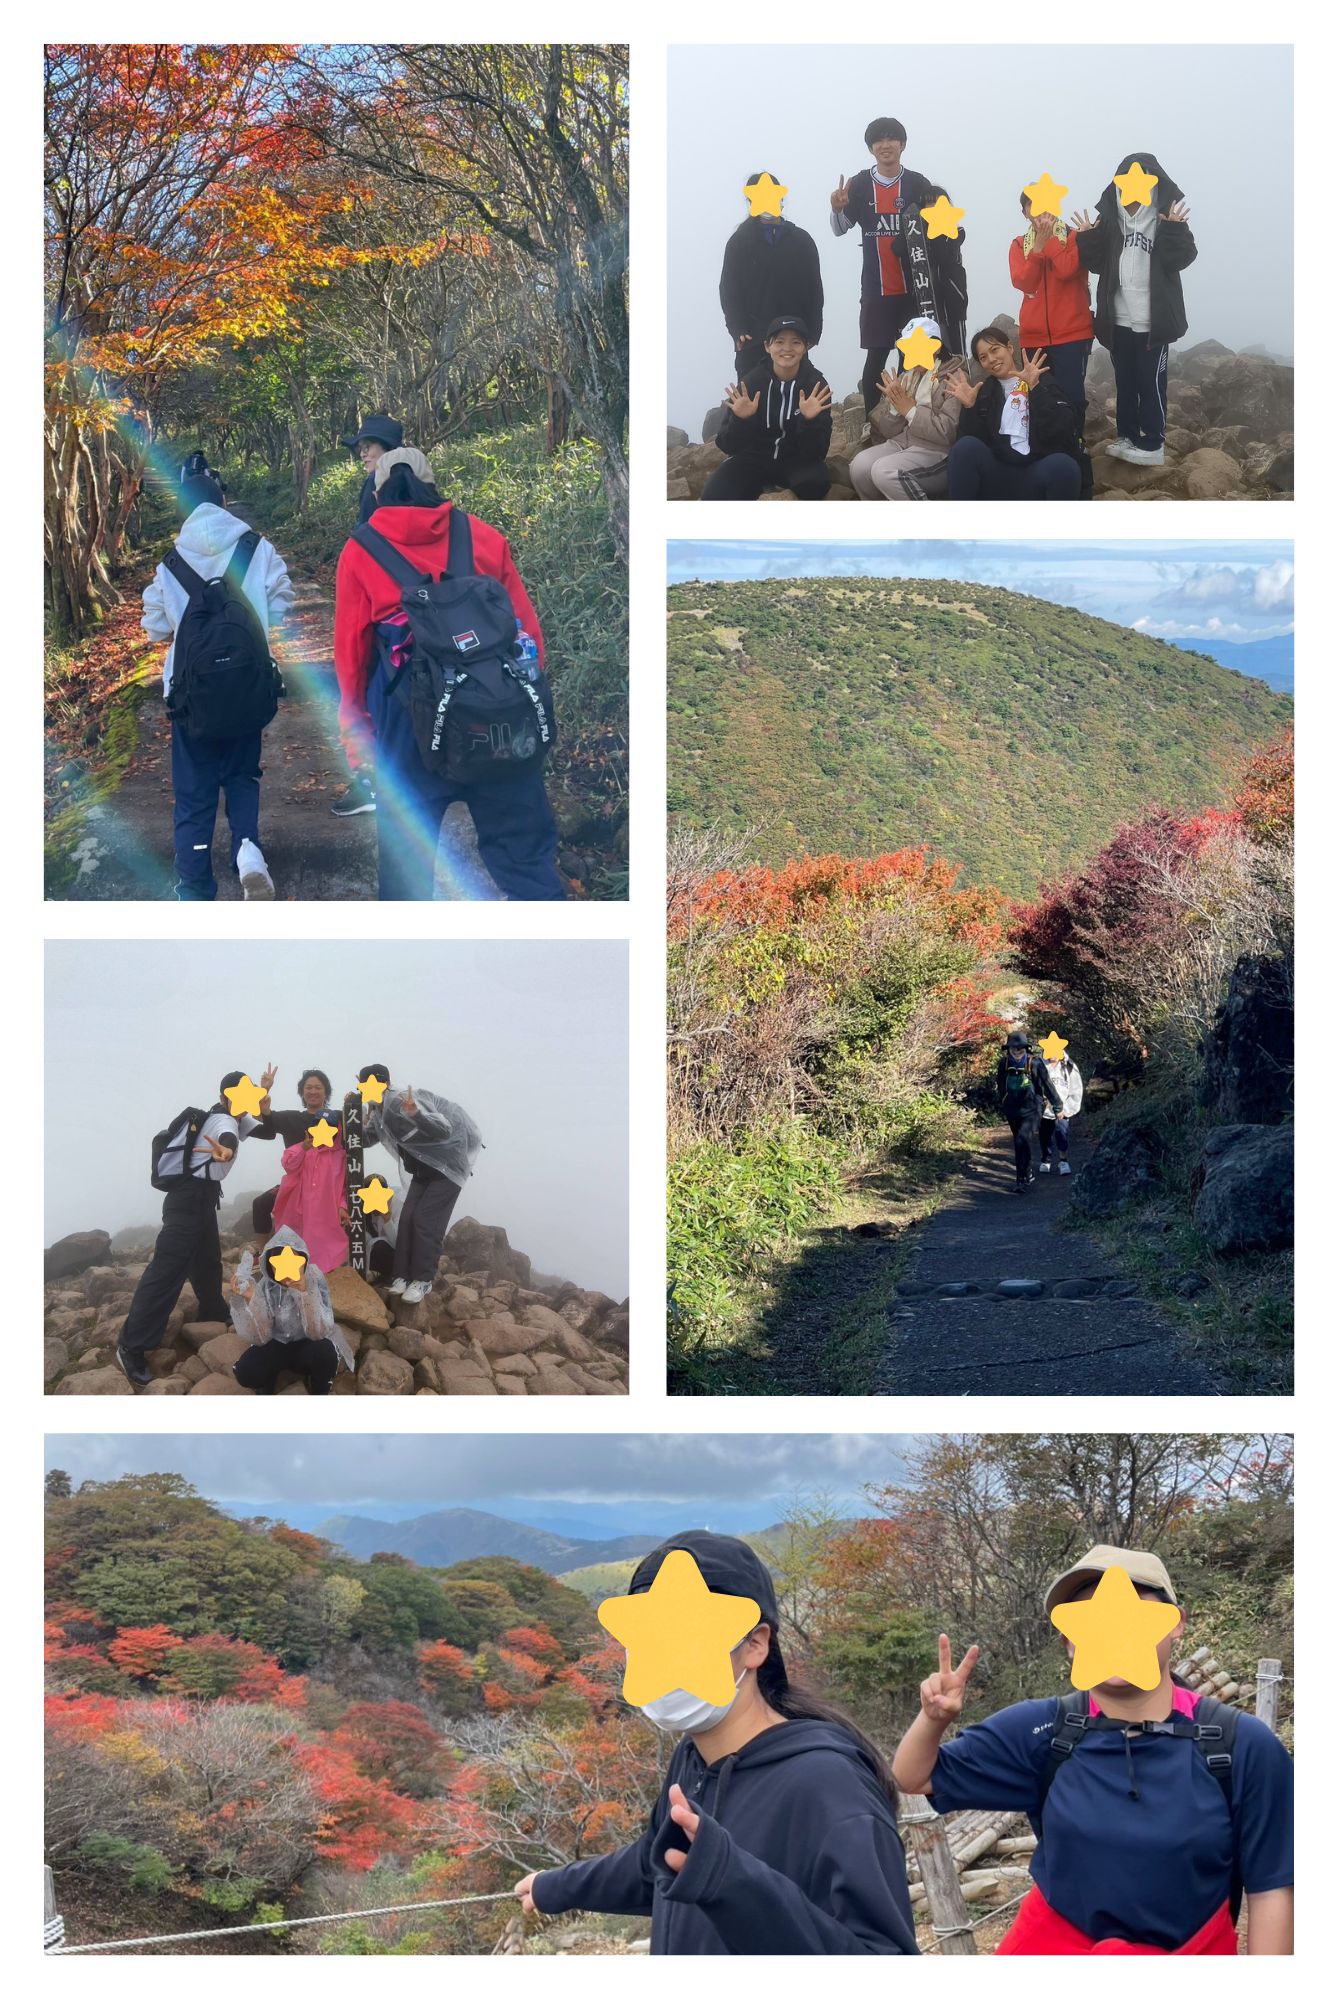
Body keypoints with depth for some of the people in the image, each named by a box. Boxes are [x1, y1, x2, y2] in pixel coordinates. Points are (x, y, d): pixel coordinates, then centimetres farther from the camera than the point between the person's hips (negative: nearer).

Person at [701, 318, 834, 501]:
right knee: (714, 497, -26)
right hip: (754, 458, 0)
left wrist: (810, 420, -32)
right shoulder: (751, 382, -10)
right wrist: (740, 419, -30)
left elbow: (816, 451, -14)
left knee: (816, 482, -34)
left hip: (796, 460, 0)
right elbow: (729, 446, -10)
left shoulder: (816, 386, -10)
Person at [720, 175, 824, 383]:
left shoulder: (802, 240, 9)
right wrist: (737, 330, -13)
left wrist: (813, 332, -2)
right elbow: (729, 291, 1)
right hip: (753, 341, -1)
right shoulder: (740, 242, 6)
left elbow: (814, 290, 8)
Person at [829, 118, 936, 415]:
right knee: (876, 357, 0)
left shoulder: (918, 184, 1)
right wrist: (837, 209, -15)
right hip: (876, 288, 0)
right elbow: (839, 229, 6)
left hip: (914, 287, 0)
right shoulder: (860, 185, 2)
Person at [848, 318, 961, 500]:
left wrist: (910, 409, -15)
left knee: (884, 471, -29)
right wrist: (895, 405, -7)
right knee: (859, 466, -19)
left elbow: (949, 432, -19)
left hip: (938, 451, -7)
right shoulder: (906, 377, 15)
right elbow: (888, 431, 13)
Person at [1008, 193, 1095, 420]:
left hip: (1071, 332, -3)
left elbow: (1066, 270, -16)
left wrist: (1049, 238, -10)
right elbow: (1023, 282, -3)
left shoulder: (1073, 237, 2)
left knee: (1070, 394, -9)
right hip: (1034, 335, 3)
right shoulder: (1019, 244, 12)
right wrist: (1038, 246, -9)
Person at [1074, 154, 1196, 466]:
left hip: (1152, 319, -4)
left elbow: (1182, 259, -13)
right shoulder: (1110, 217, 5)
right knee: (1124, 381, 15)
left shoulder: (1167, 214, -5)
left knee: (1150, 382, -1)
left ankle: (1152, 444, 6)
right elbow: (1098, 262, 5)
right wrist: (1088, 239, -12)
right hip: (1119, 318, 4)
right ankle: (1127, 436, 26)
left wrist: (1174, 230, -29)